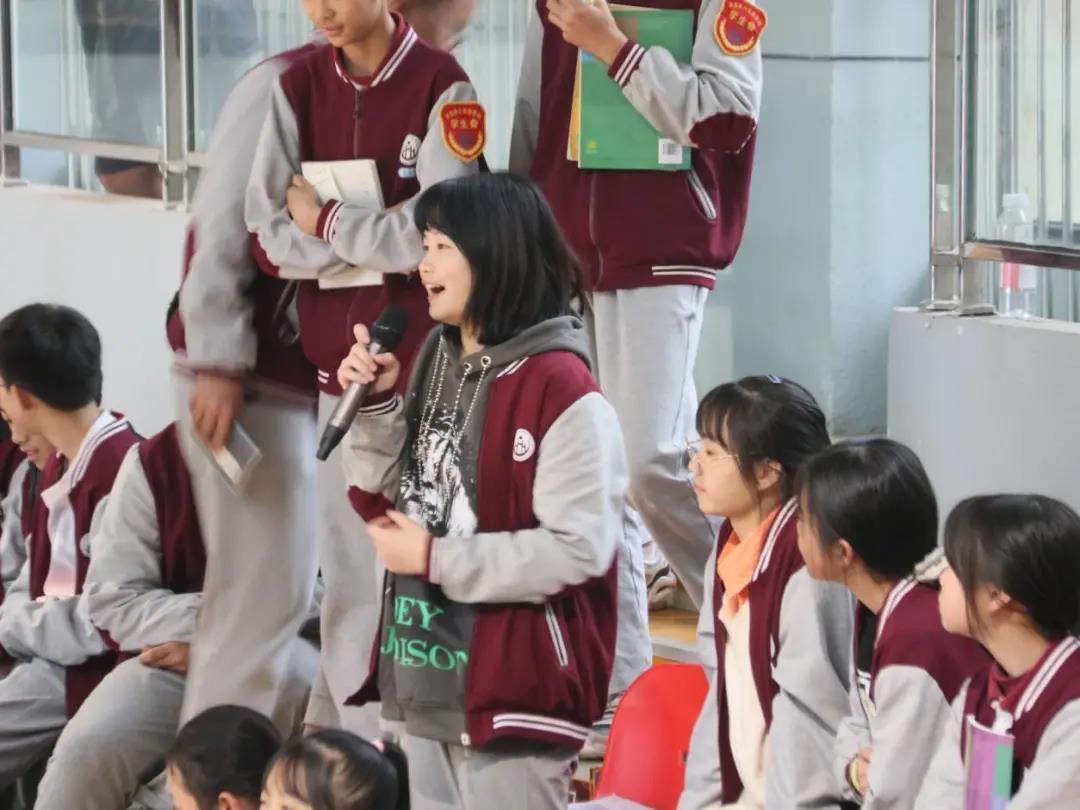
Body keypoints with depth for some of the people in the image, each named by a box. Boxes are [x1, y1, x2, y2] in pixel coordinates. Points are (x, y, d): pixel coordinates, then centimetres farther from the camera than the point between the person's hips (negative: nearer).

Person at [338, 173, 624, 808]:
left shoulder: (559, 386, -15)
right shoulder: (436, 364, 10)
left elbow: (580, 547, -21)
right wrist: (377, 407, -2)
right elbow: (389, 506, 14)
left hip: (512, 685, -8)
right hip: (427, 679, 8)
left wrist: (436, 560, -16)